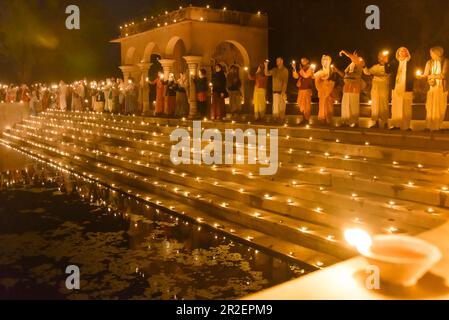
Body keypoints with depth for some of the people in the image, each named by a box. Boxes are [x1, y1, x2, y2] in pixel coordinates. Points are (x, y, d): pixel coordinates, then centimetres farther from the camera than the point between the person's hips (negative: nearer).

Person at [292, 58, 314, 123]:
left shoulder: (310, 68, 1)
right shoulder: (301, 69, 17)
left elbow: (305, 75, -14)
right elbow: (296, 76, 6)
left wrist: (301, 69, -4)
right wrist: (294, 68, -2)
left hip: (307, 89, -6)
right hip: (301, 89, 6)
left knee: (307, 104, -5)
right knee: (301, 104, 8)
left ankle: (307, 119, 0)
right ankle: (304, 118, 19)